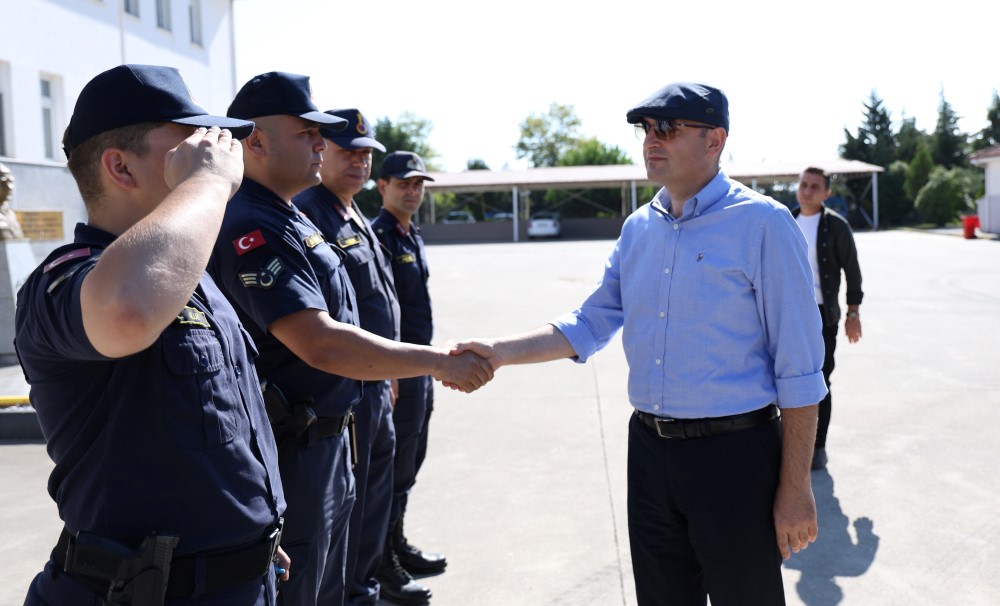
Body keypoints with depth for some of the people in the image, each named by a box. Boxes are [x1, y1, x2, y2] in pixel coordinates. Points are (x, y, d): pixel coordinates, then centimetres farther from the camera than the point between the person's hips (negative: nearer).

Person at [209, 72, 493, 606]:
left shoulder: (291, 220, 12)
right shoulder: (252, 228, -21)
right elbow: (321, 344, -29)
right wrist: (438, 362, -24)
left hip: (325, 444, 10)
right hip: (291, 454, -10)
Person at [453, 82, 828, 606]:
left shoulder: (762, 223, -11)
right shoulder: (638, 228, 7)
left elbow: (799, 371, -11)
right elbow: (590, 324, 10)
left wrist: (795, 489, -11)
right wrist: (500, 352, -4)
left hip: (733, 453, -5)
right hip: (649, 450, 6)